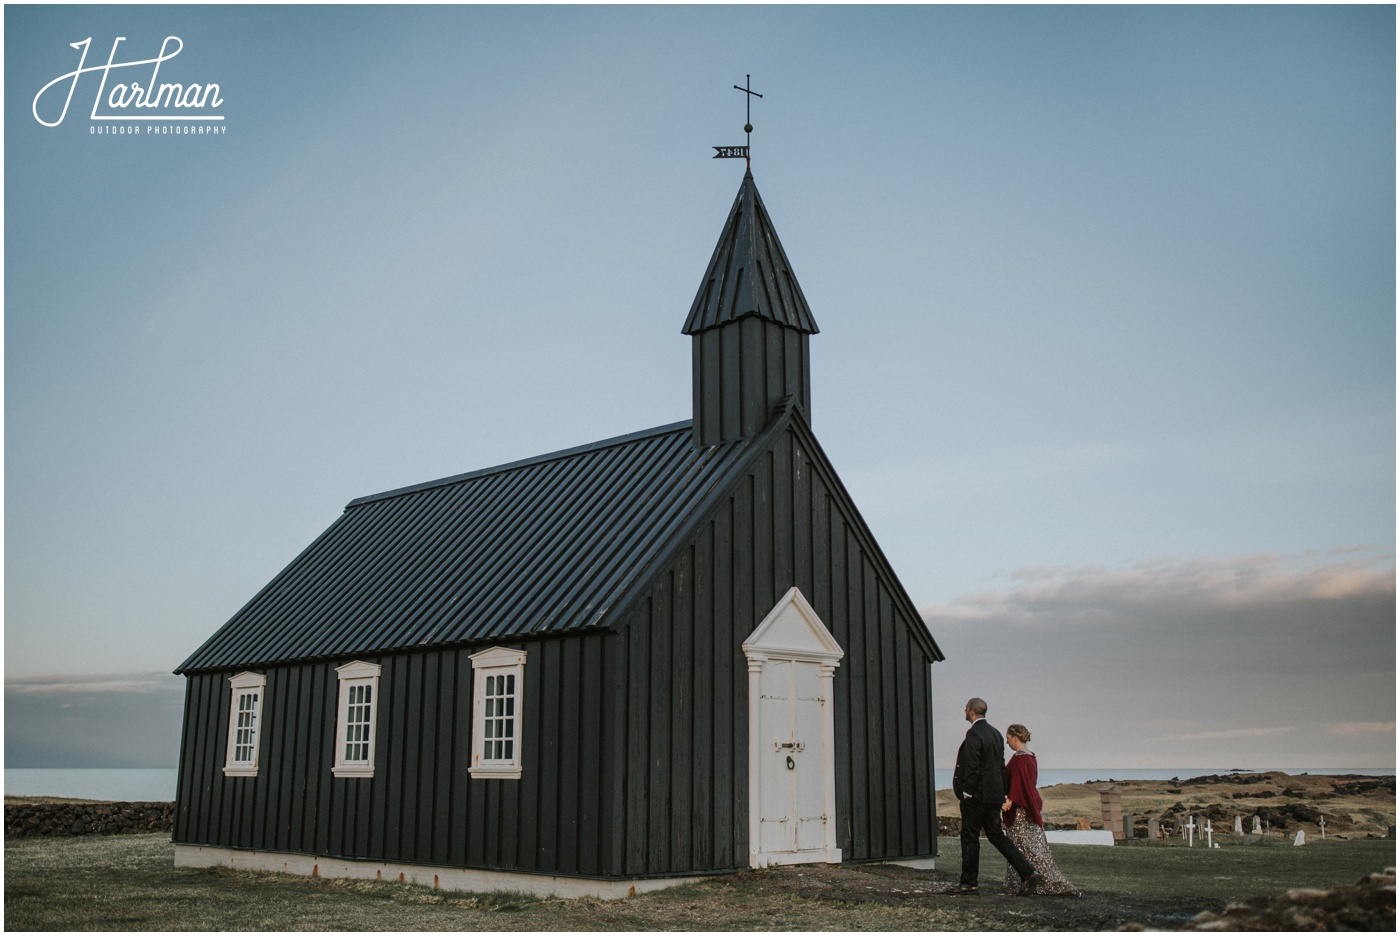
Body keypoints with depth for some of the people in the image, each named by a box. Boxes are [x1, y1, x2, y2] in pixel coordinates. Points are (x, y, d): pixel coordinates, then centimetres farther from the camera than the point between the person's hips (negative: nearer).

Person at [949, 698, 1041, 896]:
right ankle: (1028, 873, 4)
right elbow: (1000, 764, 16)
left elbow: (971, 767, -19)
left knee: (970, 837, 2)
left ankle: (968, 883, 9)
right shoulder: (995, 733, 12)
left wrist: (964, 795, -13)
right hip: (995, 795, 8)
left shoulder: (974, 734, -15)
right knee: (996, 836, 12)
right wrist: (1002, 792, 20)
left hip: (977, 795, -8)